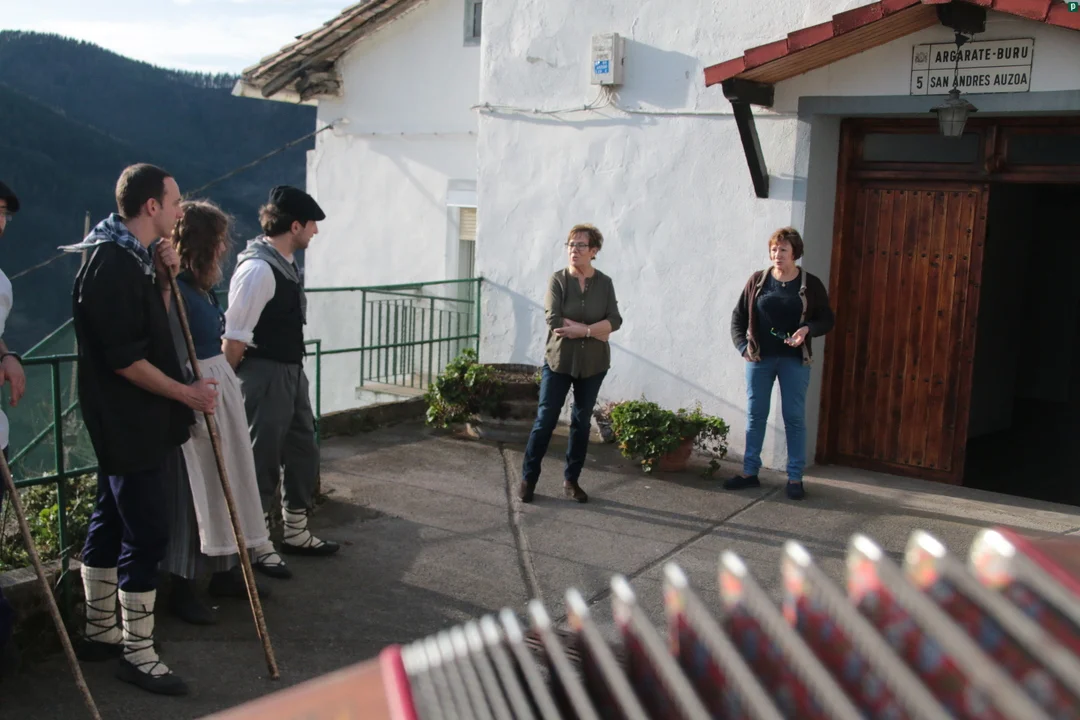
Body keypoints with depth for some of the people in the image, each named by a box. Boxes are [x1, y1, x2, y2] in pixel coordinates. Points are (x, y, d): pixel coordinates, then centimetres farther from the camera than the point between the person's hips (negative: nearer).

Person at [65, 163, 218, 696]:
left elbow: (151, 328, 18)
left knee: (110, 523, 17)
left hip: (128, 421, 10)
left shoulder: (133, 256, 11)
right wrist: (185, 393, -15)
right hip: (129, 423, -10)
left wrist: (164, 280, 4)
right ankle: (138, 653, 6)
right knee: (147, 532, -4)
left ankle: (100, 633, 29)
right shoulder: (112, 263, -20)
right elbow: (124, 358, -22)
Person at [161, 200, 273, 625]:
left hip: (219, 387, 10)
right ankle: (182, 590, 12)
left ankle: (225, 573, 30)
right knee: (192, 491, -1)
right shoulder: (174, 290, -18)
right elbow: (176, 358, -20)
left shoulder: (200, 285, 9)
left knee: (225, 483, 16)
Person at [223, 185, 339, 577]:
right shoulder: (258, 269, -21)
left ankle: (295, 532, 35)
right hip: (265, 377, -10)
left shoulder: (286, 264, 9)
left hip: (291, 373, 10)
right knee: (262, 461, 2)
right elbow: (234, 336, -21)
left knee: (304, 451, 19)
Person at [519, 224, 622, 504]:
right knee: (545, 420, 0)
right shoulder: (558, 280, -6)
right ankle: (528, 478, 12)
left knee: (582, 422, 10)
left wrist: (582, 329, -21)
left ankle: (571, 480, 22)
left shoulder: (605, 283, 0)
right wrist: (596, 330, -16)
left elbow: (615, 321, -8)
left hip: (593, 364, 2)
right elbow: (554, 320, -18)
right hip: (559, 361, -2)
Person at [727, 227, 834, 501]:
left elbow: (827, 319, 4)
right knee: (755, 416, 7)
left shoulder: (811, 284, -1)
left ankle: (795, 478, 10)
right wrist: (742, 345, -4)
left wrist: (808, 329, -15)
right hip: (759, 357, 2)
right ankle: (750, 472, 17)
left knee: (794, 418, 2)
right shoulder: (758, 280, 2)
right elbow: (738, 315, 7)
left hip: (795, 360, -1)